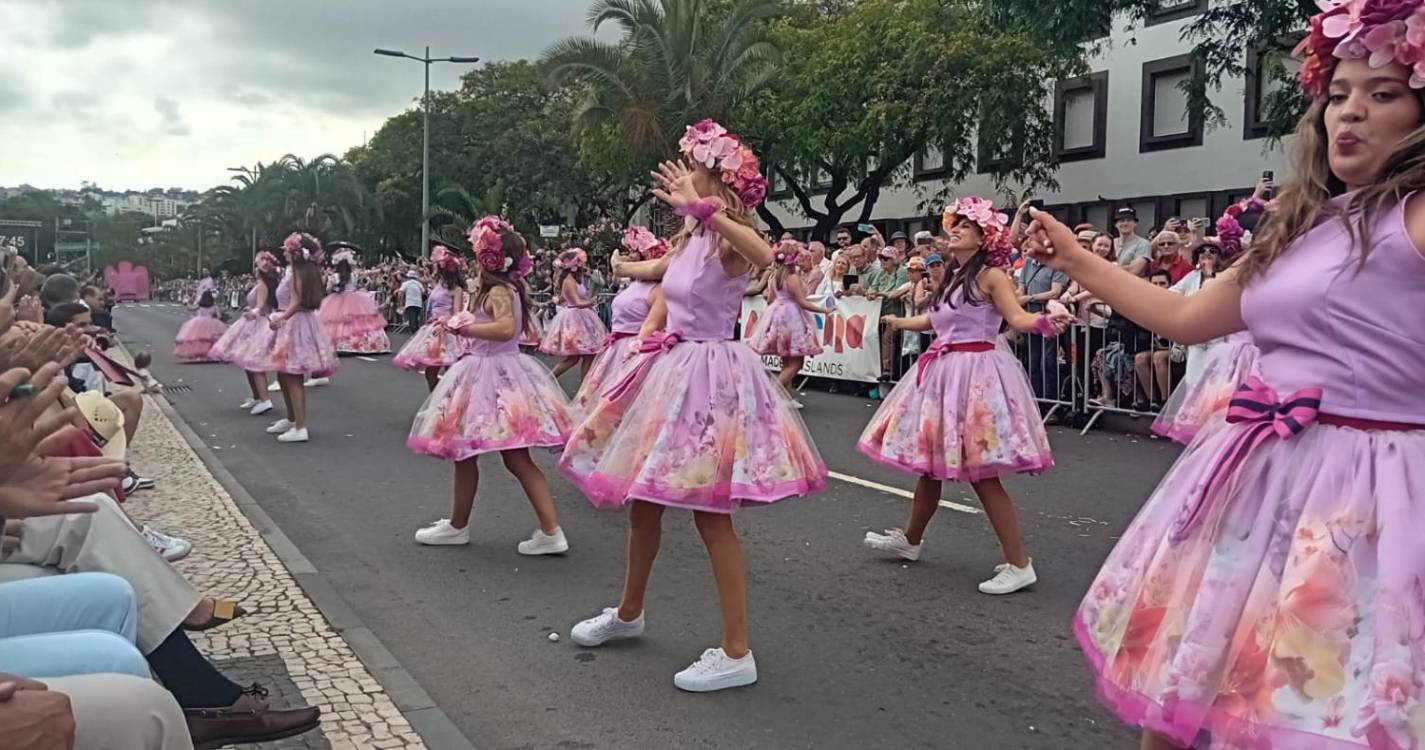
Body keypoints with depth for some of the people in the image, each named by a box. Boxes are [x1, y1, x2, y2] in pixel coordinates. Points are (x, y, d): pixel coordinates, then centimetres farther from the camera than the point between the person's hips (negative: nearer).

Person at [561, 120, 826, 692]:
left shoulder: (728, 238, -13)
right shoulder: (687, 238, 12)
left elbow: (764, 255, -39)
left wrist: (703, 209, -42)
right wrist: (643, 353, 4)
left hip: (708, 375, -9)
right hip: (669, 372, 9)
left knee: (710, 514, -6)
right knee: (641, 501, 18)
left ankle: (736, 654, 3)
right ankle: (628, 613, 39)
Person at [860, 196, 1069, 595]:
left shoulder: (991, 275, -7)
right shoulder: (952, 277, 16)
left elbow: (1017, 317, -17)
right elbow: (936, 319, 28)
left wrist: (1046, 321, -39)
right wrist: (901, 322, 46)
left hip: (975, 371, -8)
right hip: (944, 370, 8)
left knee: (980, 473, -10)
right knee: (929, 461, 18)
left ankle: (1019, 564, -4)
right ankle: (910, 539, 36)